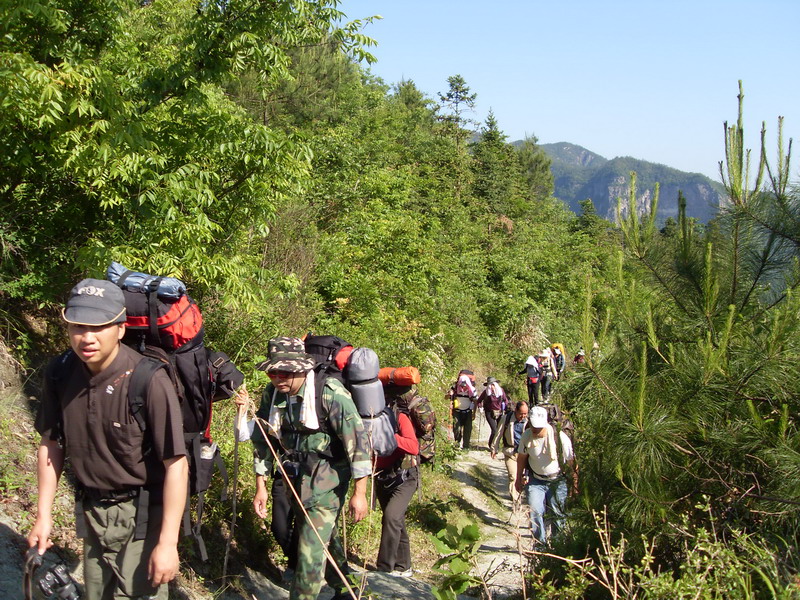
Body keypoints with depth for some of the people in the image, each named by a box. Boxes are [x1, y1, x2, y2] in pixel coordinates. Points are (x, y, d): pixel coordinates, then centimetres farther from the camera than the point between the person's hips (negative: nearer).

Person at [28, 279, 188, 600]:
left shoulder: (149, 381, -26)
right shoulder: (60, 373, -8)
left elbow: (176, 465, -23)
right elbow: (51, 444, 6)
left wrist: (167, 543, -21)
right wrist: (43, 514, 6)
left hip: (140, 516, -5)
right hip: (90, 510, 6)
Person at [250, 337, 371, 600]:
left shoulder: (329, 392, -23)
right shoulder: (271, 393, -5)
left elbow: (357, 439, -21)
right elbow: (261, 439, 6)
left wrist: (360, 492, -20)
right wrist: (261, 487, 7)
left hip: (326, 477, -6)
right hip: (295, 476, 6)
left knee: (312, 548, -11)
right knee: (326, 537, 23)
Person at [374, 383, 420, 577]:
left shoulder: (400, 417, -16)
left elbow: (413, 446, -29)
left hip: (403, 479, -7)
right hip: (383, 479, 7)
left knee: (391, 517, -22)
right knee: (396, 523, 15)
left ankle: (384, 567, -16)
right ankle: (403, 567, 28)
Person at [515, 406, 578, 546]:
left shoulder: (559, 437, -22)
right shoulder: (526, 436, -13)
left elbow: (571, 462, -12)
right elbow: (521, 457, 4)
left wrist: (575, 484, -7)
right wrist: (519, 479, 12)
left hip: (557, 481, -2)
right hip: (535, 480, 2)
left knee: (557, 514, 3)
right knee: (535, 512, -10)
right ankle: (540, 543, 5)